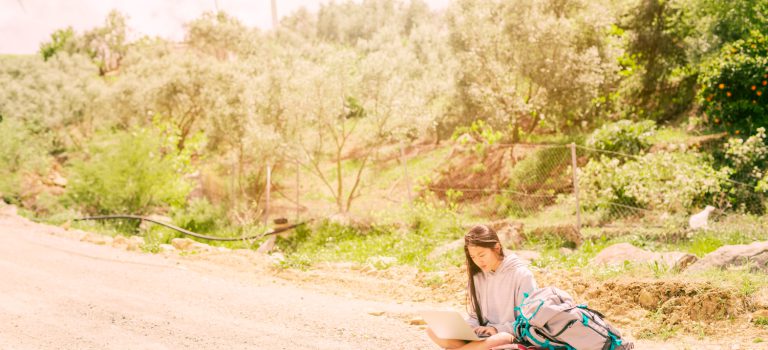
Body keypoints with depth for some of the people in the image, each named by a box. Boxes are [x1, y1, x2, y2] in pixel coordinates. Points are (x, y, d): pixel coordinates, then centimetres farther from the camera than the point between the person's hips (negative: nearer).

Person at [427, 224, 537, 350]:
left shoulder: (521, 275, -7)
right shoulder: (477, 276, 9)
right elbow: (475, 316, 13)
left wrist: (497, 329, -20)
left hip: (514, 337, -5)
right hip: (483, 337, 5)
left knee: (503, 339, -42)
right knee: (434, 330, -15)